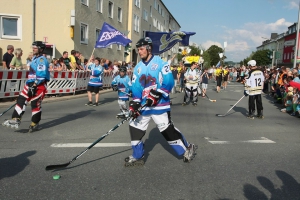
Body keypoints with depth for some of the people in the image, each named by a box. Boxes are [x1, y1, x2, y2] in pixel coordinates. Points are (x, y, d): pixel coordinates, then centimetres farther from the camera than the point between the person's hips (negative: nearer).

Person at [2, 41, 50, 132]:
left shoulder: (42, 60, -13)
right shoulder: (34, 58, 19)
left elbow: (41, 75, -23)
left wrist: (34, 86, -25)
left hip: (39, 85, -9)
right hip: (31, 84, 10)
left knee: (35, 104, -4)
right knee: (21, 100, 3)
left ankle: (35, 124, 10)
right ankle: (16, 120, 5)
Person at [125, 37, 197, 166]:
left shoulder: (160, 63, -6)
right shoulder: (138, 67, 12)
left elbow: (169, 82, -15)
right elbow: (136, 87, 7)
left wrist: (157, 94, -24)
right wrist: (134, 104, -7)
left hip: (159, 105, -6)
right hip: (144, 105, 6)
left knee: (167, 130, -6)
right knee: (135, 127, 6)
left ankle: (187, 149, 15)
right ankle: (137, 157, 22)